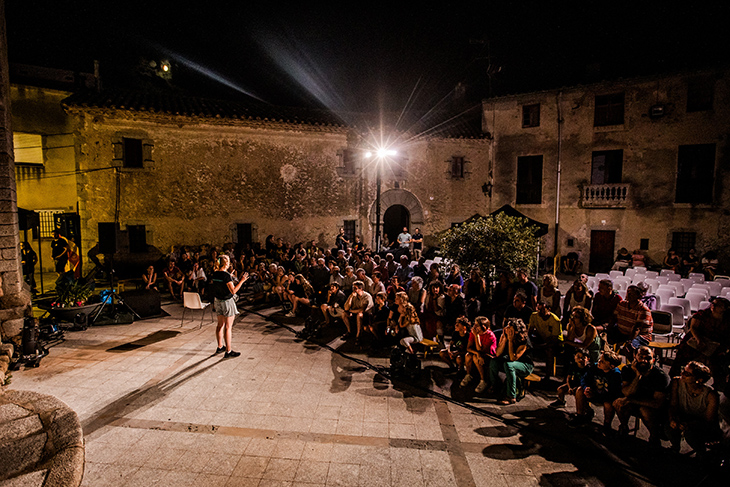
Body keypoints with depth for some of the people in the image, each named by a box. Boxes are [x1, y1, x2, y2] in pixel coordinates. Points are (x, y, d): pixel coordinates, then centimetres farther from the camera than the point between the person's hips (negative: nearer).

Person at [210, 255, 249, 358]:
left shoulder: (214, 274, 2)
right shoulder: (226, 275, -21)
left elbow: (212, 287, 14)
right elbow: (233, 291, -22)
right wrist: (242, 281, -18)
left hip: (218, 301, 8)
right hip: (227, 302, -8)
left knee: (220, 325, 19)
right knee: (228, 327, -2)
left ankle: (220, 347, 32)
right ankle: (228, 351, 4)